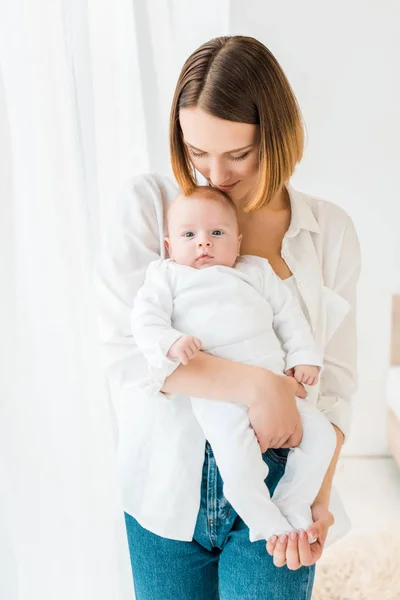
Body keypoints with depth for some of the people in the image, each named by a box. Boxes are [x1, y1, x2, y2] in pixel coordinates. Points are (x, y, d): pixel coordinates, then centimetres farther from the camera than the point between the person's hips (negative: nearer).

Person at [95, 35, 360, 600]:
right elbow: (126, 350, -15)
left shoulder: (330, 230, -2)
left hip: (275, 483, 1)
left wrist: (317, 493, -11)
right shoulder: (147, 204, -8)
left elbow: (335, 377, 0)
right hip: (168, 483, 0)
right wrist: (255, 384, -23)